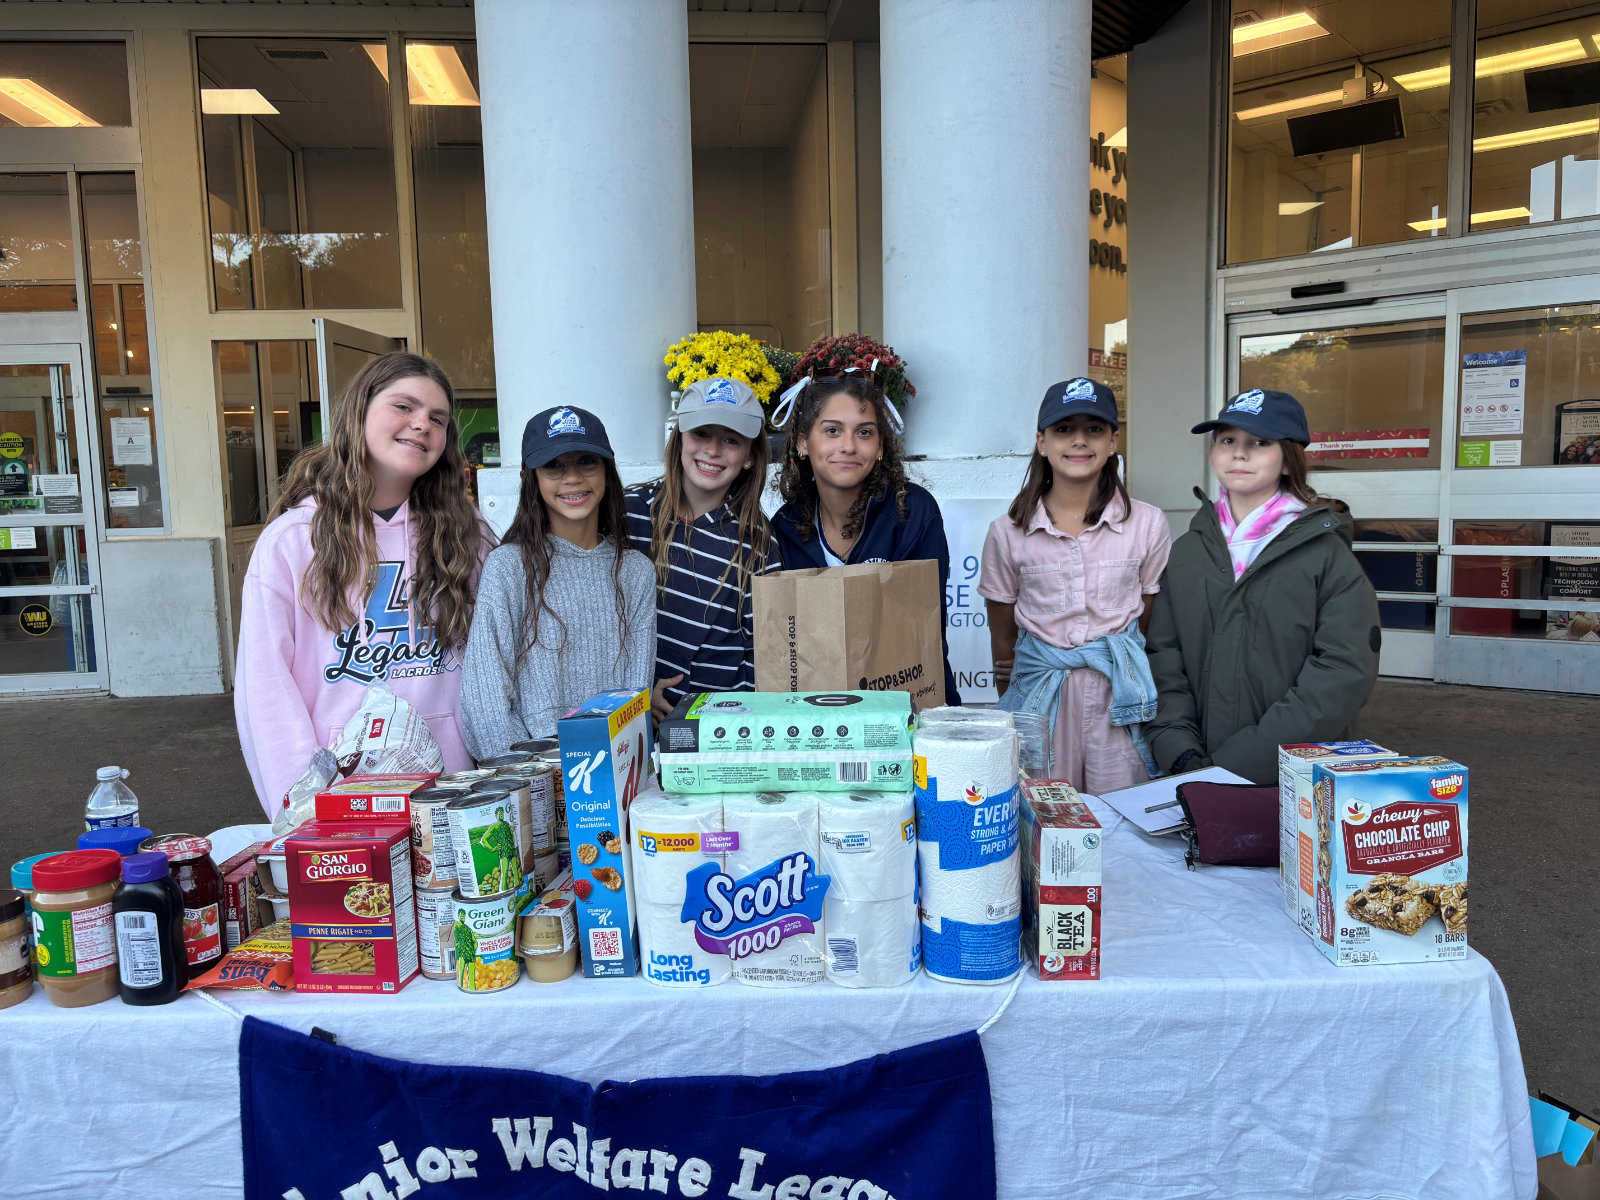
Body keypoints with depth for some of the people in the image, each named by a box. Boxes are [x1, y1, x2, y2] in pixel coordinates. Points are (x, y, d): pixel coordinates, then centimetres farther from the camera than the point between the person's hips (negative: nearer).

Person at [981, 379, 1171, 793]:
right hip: (1040, 695, 0)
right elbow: (1003, 633, 8)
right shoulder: (1008, 532, 0)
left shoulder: (1147, 523, 1)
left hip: (1121, 694, 0)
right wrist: (1010, 701, 11)